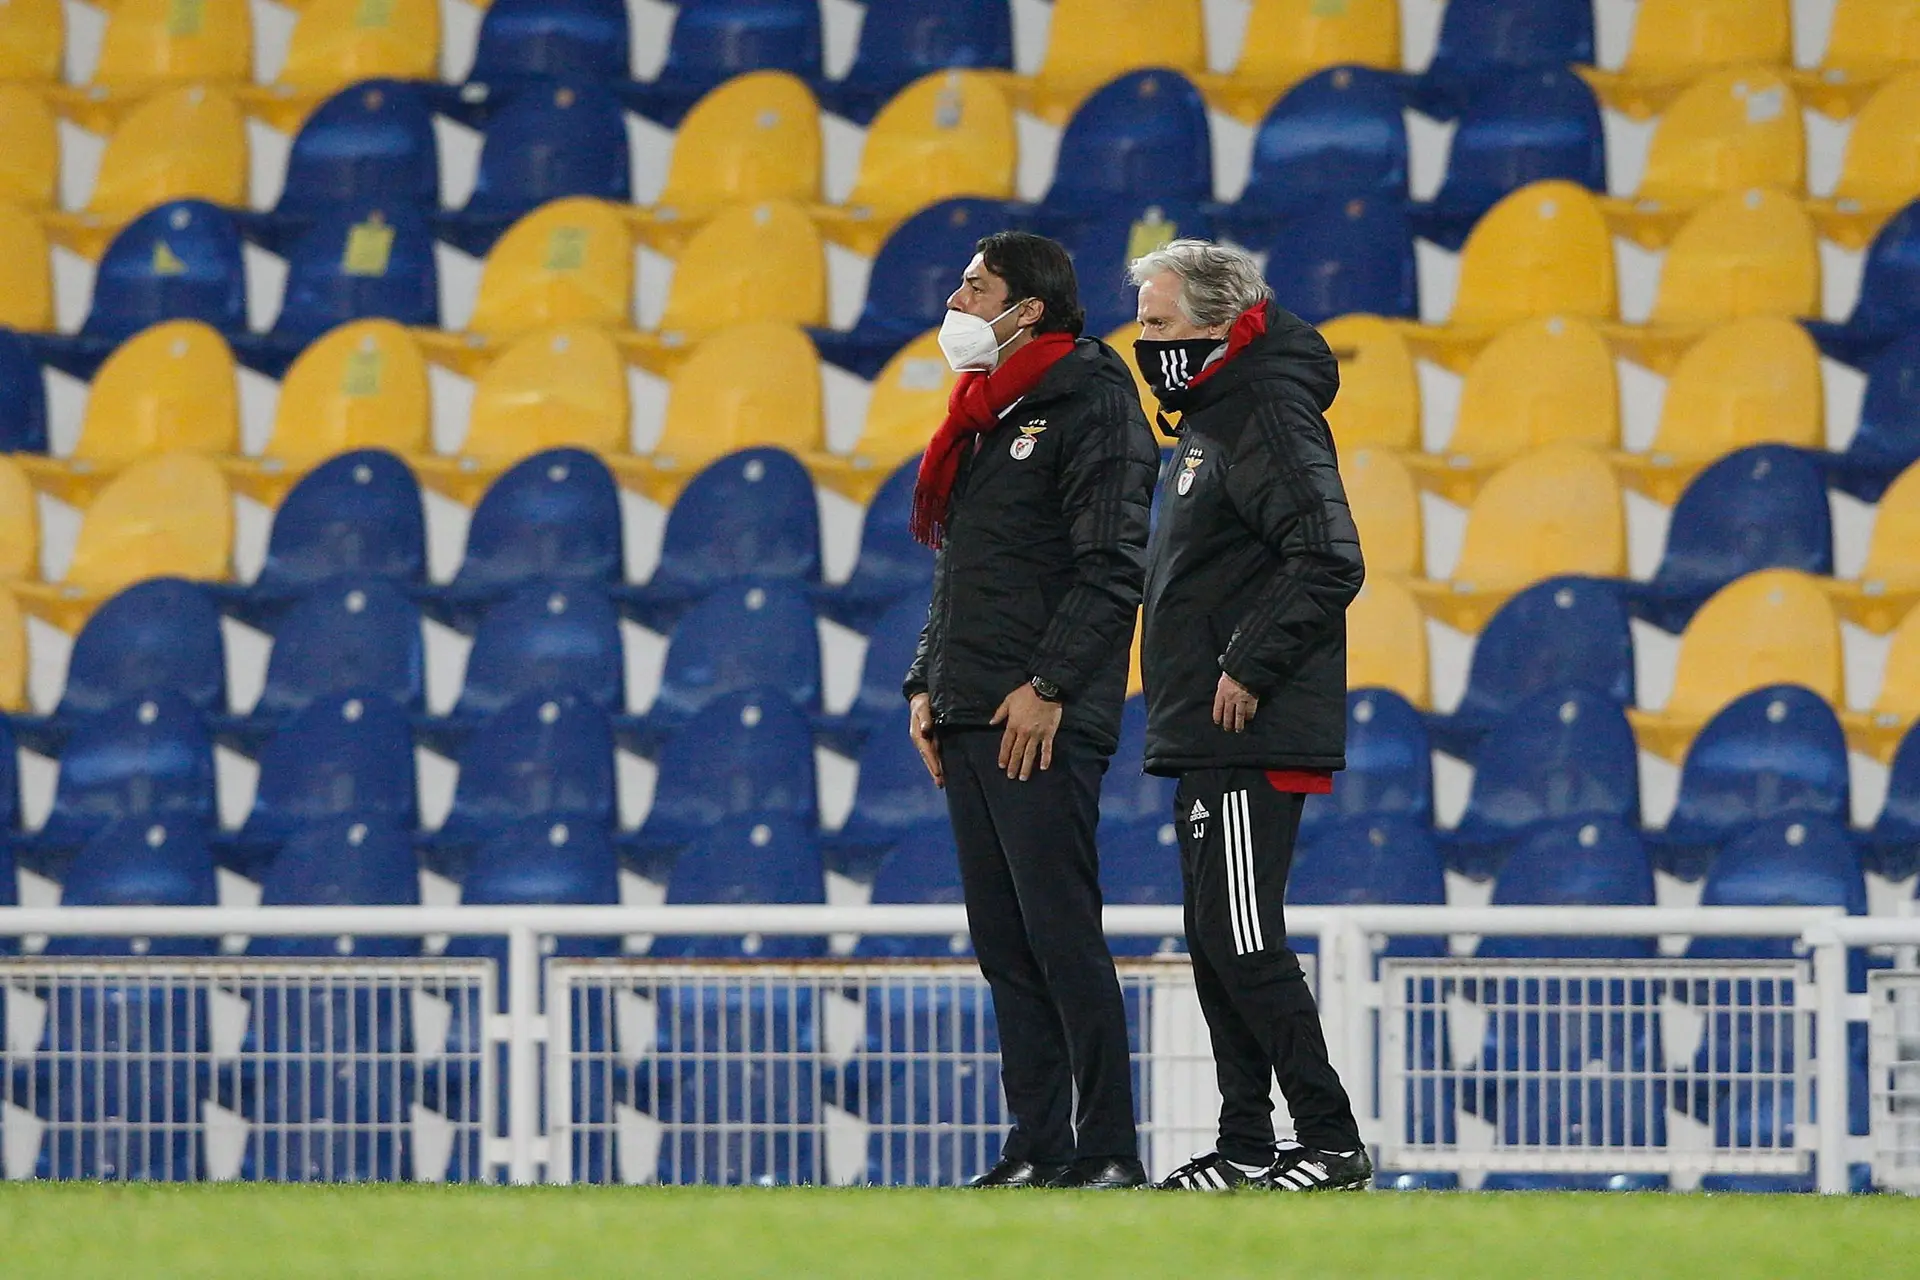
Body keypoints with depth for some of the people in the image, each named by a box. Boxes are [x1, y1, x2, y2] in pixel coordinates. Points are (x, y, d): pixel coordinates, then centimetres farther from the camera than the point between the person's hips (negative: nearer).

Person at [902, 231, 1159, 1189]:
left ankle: (1108, 1151, -9)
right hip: (969, 716, 9)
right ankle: (1038, 1148, 9)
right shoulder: (985, 416, 20)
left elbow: (1111, 566, -14)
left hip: (1043, 724, -9)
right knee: (1005, 946, 7)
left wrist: (1047, 687, -19)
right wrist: (927, 684, 16)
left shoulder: (1088, 401, -7)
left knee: (1061, 933, -11)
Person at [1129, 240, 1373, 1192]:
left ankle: (1331, 1142, -10)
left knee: (1243, 941, -12)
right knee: (1217, 940, 11)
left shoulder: (1267, 418, -13)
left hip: (1254, 734, -11)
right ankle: (1245, 1148, 14)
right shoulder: (1208, 421, 19)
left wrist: (1249, 669, -21)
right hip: (1207, 737, 11)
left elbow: (1327, 560, -24)